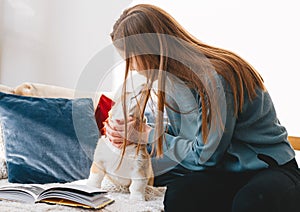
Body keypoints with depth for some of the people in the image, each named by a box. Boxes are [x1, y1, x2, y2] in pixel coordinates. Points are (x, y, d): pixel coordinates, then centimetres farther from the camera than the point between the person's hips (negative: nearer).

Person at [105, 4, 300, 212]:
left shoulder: (214, 79, -25)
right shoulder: (172, 77, 1)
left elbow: (205, 156, -20)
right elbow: (177, 130, 12)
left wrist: (147, 135, -11)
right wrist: (133, 136, -5)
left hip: (268, 169, -6)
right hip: (223, 169, 6)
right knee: (179, 194, -27)